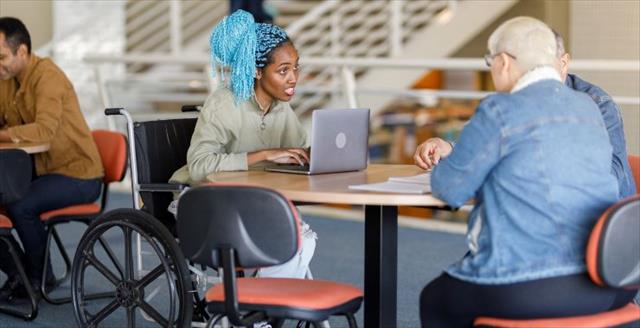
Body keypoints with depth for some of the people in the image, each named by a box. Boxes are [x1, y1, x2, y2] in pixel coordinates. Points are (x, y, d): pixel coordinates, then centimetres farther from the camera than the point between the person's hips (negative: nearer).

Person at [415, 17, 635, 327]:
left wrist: (445, 166, 20)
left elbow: (450, 189, -3)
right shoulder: (588, 106, 11)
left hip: (527, 293, -7)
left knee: (434, 300, 22)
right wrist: (452, 151, 26)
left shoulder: (500, 110, -11)